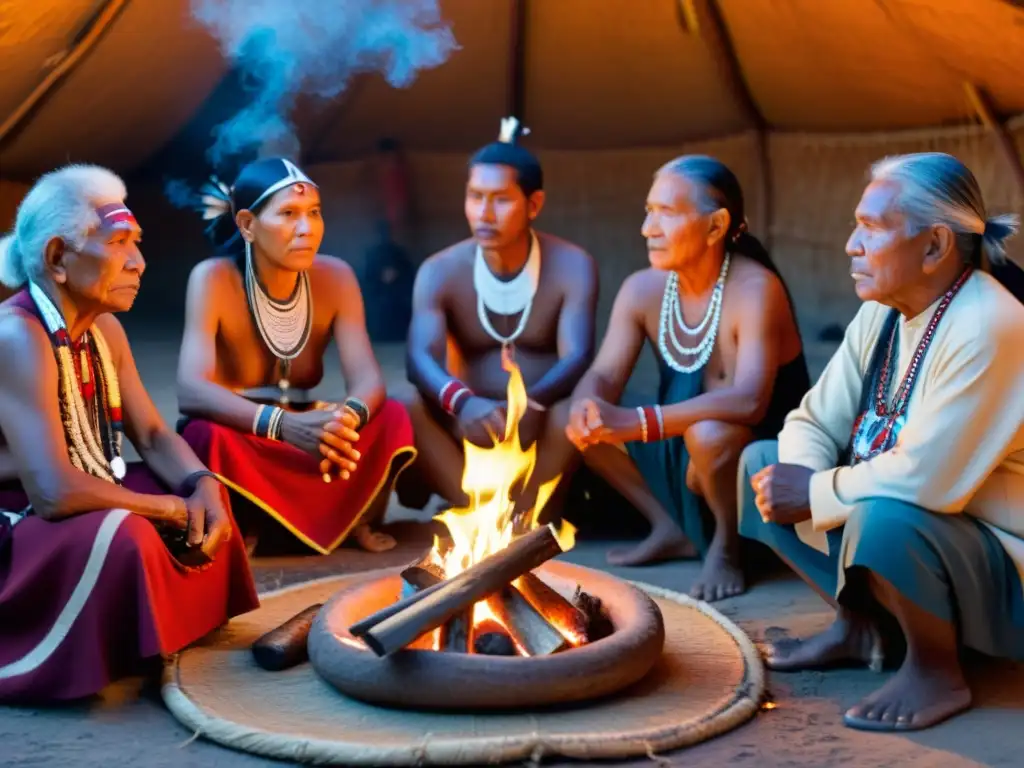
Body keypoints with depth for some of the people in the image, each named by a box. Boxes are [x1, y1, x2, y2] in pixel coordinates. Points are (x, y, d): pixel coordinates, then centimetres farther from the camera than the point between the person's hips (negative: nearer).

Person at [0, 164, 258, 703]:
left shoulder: (104, 330, 4)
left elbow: (154, 437, 9)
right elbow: (54, 492, -34)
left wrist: (203, 487, -13)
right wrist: (167, 509, -20)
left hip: (84, 510, 10)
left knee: (201, 498, 9)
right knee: (124, 536, -33)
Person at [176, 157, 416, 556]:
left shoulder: (335, 277, -7)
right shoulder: (213, 279, -18)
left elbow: (368, 379, -16)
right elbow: (191, 391, -31)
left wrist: (348, 417, -42)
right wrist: (280, 424, -48)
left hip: (308, 442, 3)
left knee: (392, 418, -24)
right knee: (208, 435, -37)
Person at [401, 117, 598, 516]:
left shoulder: (572, 266, -6)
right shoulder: (440, 271, -3)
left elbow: (577, 359, -20)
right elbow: (420, 358, -19)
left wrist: (532, 403, -44)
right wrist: (462, 402, -44)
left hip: (542, 430, -1)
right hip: (470, 429, 2)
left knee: (575, 408, -35)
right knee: (404, 404, -28)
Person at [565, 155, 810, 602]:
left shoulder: (754, 289, -25)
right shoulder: (642, 289, -6)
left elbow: (749, 401, -38)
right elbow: (603, 377, -7)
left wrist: (638, 423, -45)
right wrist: (586, 408, -33)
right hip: (681, 450, 7)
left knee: (709, 433, -38)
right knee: (585, 424, -7)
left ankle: (726, 544, -7)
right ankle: (673, 530, 7)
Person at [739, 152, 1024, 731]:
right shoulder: (884, 313, 1)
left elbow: (926, 479, -33)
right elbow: (814, 422, 5)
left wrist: (816, 494, -20)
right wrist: (797, 479, -17)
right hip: (897, 524, 9)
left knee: (883, 518, -38)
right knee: (760, 464, 5)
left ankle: (938, 668, -9)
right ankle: (862, 623, 13)